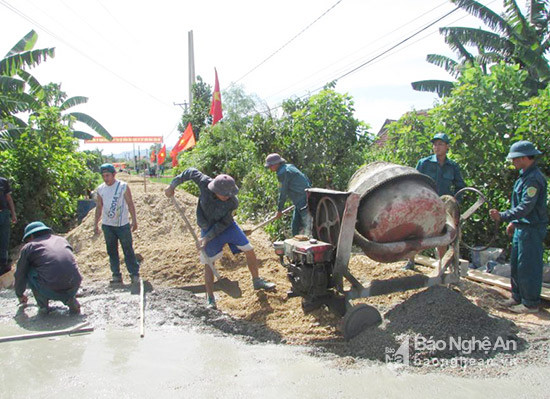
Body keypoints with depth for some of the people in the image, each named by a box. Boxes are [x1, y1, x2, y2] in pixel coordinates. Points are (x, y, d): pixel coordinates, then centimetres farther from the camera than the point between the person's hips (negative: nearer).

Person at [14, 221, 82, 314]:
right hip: (74, 288, 4)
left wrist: (20, 295, 45)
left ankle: (43, 305, 16)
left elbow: (20, 275, 25)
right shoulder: (62, 240, 26)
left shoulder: (28, 247, 14)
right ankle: (70, 299, 12)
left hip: (52, 290, -4)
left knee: (29, 272, 20)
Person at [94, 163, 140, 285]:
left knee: (128, 250, -1)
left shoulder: (123, 186, -6)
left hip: (122, 224, -4)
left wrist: (134, 220, -6)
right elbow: (99, 207, 11)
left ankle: (134, 274, 7)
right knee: (112, 252, 8)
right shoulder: (100, 189, 4)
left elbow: (130, 204, -3)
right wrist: (96, 224, 10)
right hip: (107, 225, 4)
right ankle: (116, 275, 17)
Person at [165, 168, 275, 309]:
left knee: (249, 251, 0)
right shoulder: (204, 183, -29)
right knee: (209, 263, 0)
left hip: (227, 226, 1)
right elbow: (190, 172, -11)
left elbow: (224, 223, -22)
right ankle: (210, 299, 12)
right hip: (207, 228, 0)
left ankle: (257, 281, 23)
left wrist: (207, 238, -25)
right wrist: (173, 185, -9)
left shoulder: (233, 202, -29)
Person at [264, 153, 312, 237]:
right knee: (295, 227, 15)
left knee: (307, 229, -7)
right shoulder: (289, 166, 14)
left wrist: (279, 210, 1)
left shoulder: (282, 173, -14)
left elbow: (283, 193, -10)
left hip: (304, 202, -10)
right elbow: (307, 180, 18)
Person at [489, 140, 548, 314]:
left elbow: (526, 207, -26)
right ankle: (517, 297, 28)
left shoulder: (534, 178, -20)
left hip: (531, 229, -10)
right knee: (516, 265, 17)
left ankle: (531, 304, 9)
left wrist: (502, 216, -29)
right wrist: (513, 222, 22)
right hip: (522, 227, 10)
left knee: (528, 267, -2)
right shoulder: (525, 176, 13)